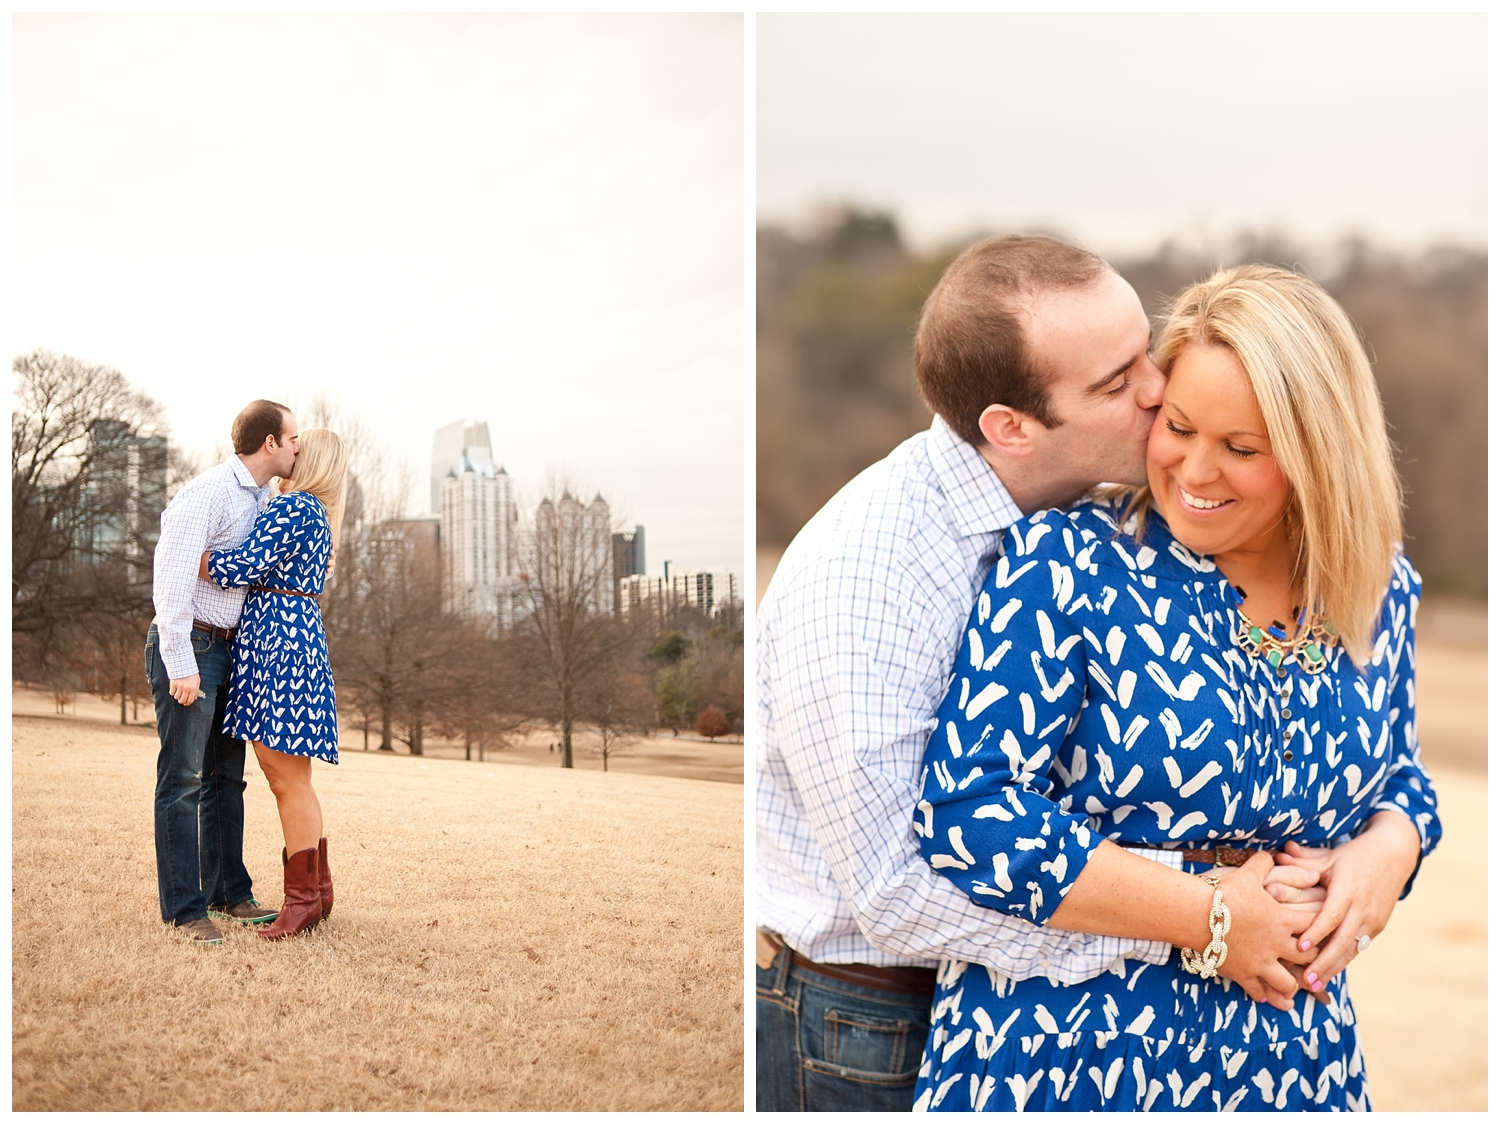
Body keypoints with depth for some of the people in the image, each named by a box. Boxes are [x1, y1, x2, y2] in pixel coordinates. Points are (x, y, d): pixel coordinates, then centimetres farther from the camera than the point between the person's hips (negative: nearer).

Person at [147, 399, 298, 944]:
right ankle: (184, 908, -1)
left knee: (226, 776, 12)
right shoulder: (207, 493, -15)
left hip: (228, 648, 9)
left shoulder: (262, 499, 13)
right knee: (185, 778, -5)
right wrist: (180, 664, -25)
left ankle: (229, 893, 21)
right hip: (189, 647, -9)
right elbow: (170, 577, -21)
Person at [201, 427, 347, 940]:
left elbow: (245, 567, -18)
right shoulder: (313, 514, 21)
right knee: (289, 777, 14)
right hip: (302, 634, 10)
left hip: (280, 643, -10)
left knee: (288, 778, -6)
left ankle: (303, 898, 0)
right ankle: (317, 888, 20)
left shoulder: (291, 507, -10)